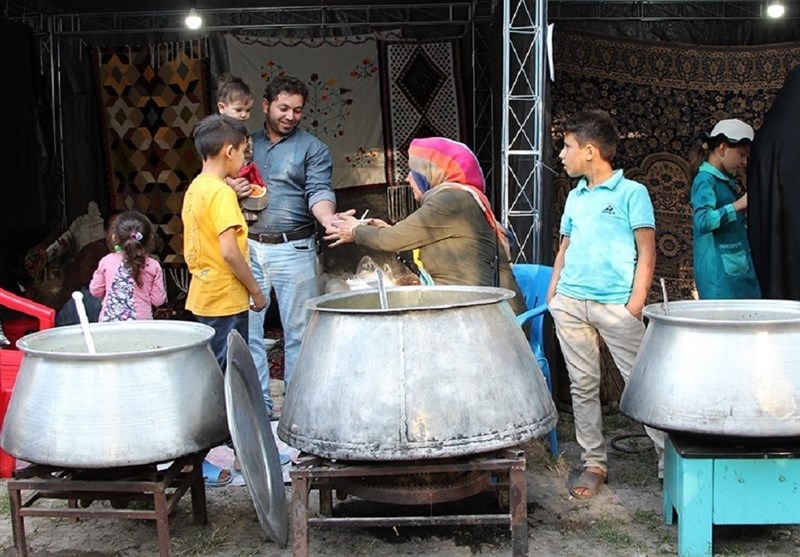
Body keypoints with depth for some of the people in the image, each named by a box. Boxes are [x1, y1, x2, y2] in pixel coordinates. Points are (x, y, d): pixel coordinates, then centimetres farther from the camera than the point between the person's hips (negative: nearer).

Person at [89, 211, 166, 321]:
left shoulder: (107, 261, 1)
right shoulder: (153, 266, -3)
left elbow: (95, 291, 11)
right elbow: (158, 300, 1)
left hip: (109, 320, 1)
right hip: (141, 323, -1)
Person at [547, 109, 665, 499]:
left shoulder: (632, 193, -1)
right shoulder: (574, 197, 17)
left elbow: (646, 251, -3)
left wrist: (636, 303, -12)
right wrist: (552, 294, 10)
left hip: (615, 304, -5)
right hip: (570, 303, 6)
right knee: (582, 386, 8)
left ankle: (670, 462, 7)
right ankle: (594, 463, 17)